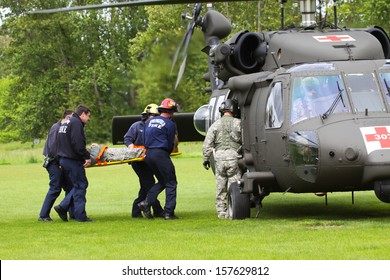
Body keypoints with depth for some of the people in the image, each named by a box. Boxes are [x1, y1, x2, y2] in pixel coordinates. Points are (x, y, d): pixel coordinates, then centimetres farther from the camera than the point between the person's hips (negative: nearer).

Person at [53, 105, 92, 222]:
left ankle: (63, 207, 7)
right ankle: (81, 216, -3)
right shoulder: (76, 123, -12)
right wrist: (87, 157, -17)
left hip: (64, 159, 10)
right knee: (80, 186, -4)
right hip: (73, 160, -10)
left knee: (78, 185, 15)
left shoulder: (66, 123, 20)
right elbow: (78, 144, -23)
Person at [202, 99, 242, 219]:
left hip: (219, 158, 2)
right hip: (233, 157, -2)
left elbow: (207, 144, 2)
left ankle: (221, 211, 12)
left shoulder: (216, 125, 5)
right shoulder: (238, 123, 1)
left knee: (220, 187, 10)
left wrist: (206, 159, 7)